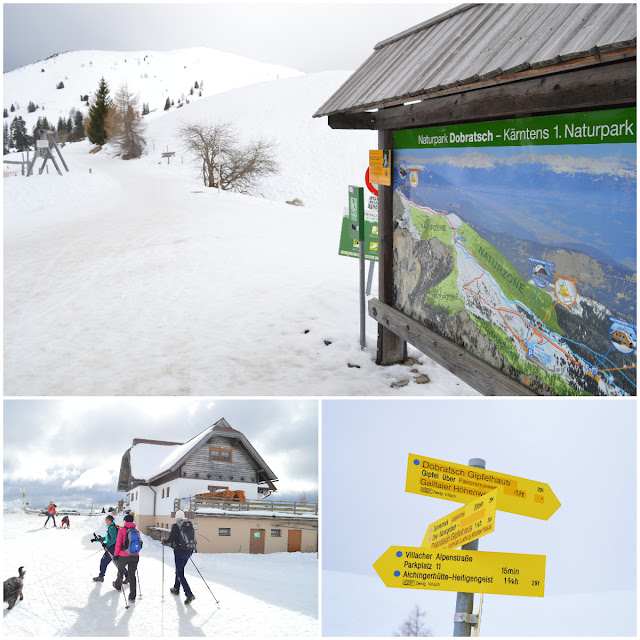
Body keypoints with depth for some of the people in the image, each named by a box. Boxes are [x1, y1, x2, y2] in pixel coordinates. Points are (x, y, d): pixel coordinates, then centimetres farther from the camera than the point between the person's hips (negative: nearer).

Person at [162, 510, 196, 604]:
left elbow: (171, 539, -13)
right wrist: (191, 550, 24)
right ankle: (176, 589, 39)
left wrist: (164, 541, 7)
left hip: (179, 551, -6)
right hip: (188, 552, 6)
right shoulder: (190, 524, 8)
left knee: (180, 573, -4)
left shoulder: (176, 525, -9)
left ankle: (189, 594, -14)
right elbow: (194, 539, 12)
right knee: (179, 570, 26)